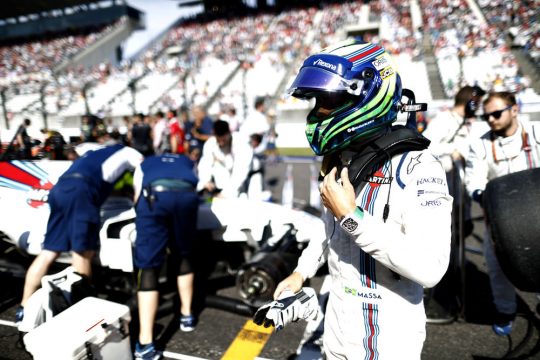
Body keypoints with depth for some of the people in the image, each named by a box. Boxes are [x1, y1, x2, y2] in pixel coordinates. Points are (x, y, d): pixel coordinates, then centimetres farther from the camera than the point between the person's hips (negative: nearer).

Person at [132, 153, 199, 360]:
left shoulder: (144, 165, 40)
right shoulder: (188, 163, 43)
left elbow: (138, 198, 26)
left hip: (154, 196, -1)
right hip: (186, 196, 1)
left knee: (148, 266, 4)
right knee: (183, 256, 25)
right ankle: (187, 315, 36)